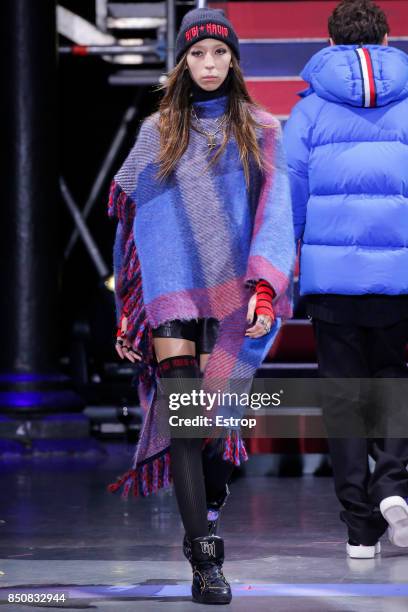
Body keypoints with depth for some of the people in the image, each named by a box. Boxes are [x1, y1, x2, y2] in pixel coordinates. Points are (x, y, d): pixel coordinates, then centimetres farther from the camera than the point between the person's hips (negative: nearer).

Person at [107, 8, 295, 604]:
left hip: (231, 295, 0)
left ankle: (206, 519, 21)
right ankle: (206, 556, -15)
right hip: (171, 291, 0)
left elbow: (274, 214, 0)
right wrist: (126, 313, 9)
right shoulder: (157, 133, 13)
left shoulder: (260, 131, 9)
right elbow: (133, 223, 14)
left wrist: (265, 289, -15)